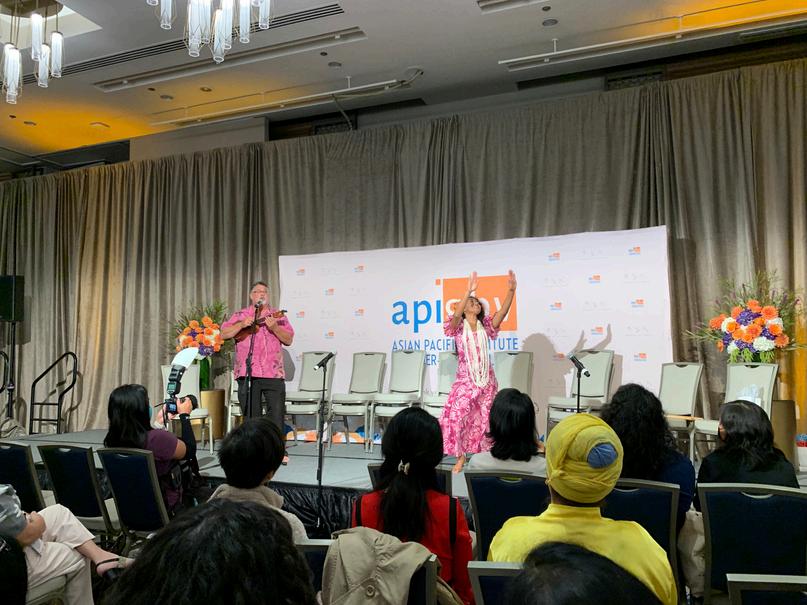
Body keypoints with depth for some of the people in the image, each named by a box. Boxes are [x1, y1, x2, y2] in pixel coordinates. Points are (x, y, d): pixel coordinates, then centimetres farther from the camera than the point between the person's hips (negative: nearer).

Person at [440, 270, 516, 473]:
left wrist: (511, 290, -23)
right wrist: (468, 291, -35)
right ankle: (460, 457, 4)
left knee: (487, 420, 8)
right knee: (456, 417, -11)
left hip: (486, 381, 3)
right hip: (465, 381, -3)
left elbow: (502, 312, -9)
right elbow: (455, 314, -25)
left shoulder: (485, 327, 6)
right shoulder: (459, 327, -2)